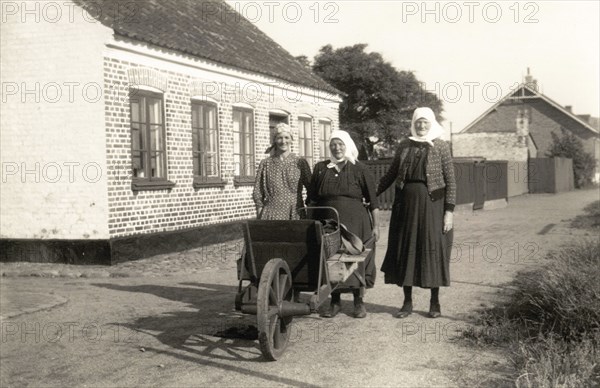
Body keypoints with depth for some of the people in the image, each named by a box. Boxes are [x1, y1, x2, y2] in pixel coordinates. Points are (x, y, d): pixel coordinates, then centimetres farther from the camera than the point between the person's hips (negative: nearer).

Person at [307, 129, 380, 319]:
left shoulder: (359, 169, 1)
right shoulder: (321, 168, 8)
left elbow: (372, 200, 0)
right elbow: (312, 200, 12)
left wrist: (375, 225, -4)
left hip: (355, 223, -2)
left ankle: (359, 302, 15)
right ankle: (335, 302, 15)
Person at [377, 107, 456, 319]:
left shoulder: (441, 146, -1)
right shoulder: (404, 146, 8)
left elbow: (450, 180, -4)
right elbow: (391, 174, 14)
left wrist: (449, 211, -10)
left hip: (432, 205, -3)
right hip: (406, 203, 3)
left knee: (433, 250, 3)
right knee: (406, 250, 5)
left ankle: (435, 302, 16)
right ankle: (407, 302, 16)